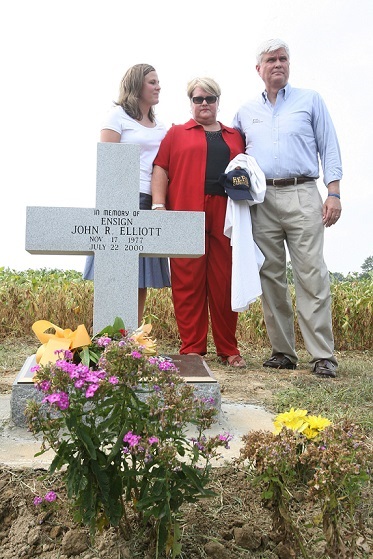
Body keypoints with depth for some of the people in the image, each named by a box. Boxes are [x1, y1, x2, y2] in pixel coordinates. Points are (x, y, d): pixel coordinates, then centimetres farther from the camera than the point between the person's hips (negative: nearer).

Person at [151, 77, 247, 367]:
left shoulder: (235, 137, 22)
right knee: (188, 283, -3)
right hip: (186, 219, -2)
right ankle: (192, 349, 3)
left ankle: (229, 350, 10)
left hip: (225, 219, 2)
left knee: (225, 283, 2)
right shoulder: (176, 133, 15)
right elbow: (161, 170, 6)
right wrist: (159, 205, -7)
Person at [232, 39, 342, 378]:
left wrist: (334, 193, -4)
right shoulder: (245, 112, 19)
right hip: (261, 200, 3)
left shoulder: (310, 100, 13)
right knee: (271, 277, 2)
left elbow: (329, 148, 7)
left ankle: (323, 356, -7)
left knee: (312, 275, -10)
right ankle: (283, 351, 9)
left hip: (302, 195, -3)